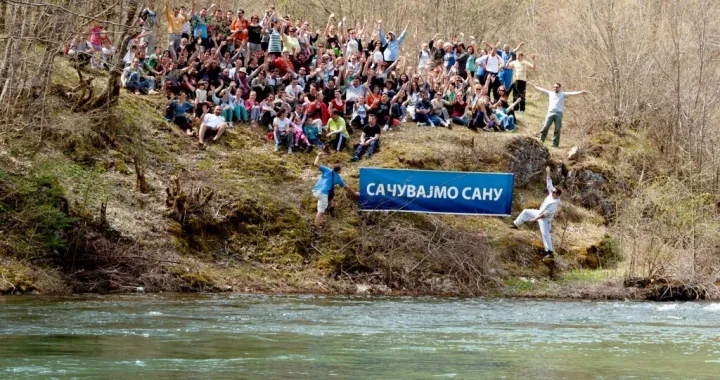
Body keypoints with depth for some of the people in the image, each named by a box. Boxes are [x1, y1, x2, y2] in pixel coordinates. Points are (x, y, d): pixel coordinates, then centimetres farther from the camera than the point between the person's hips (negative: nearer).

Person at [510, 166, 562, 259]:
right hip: (540, 213, 9)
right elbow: (549, 183, -4)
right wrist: (548, 173, -14)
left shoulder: (554, 204, -33)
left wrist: (535, 218, -26)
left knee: (545, 234, -10)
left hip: (545, 219, -9)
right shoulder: (552, 194, -11)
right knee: (525, 212, 16)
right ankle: (516, 224, 35)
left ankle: (549, 253, -8)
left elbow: (546, 214, -31)